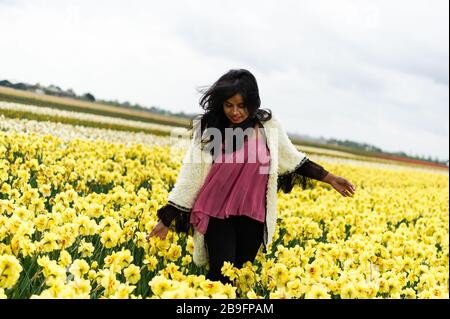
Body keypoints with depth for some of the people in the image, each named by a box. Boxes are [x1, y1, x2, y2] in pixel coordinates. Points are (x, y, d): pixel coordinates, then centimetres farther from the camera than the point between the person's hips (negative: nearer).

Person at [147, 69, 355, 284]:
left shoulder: (268, 125, -1)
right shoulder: (209, 129, -3)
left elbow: (293, 159, 12)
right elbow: (190, 175, -2)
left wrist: (330, 178, 10)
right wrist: (165, 220, -4)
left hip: (252, 217, 1)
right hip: (217, 215, -1)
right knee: (221, 277, -10)